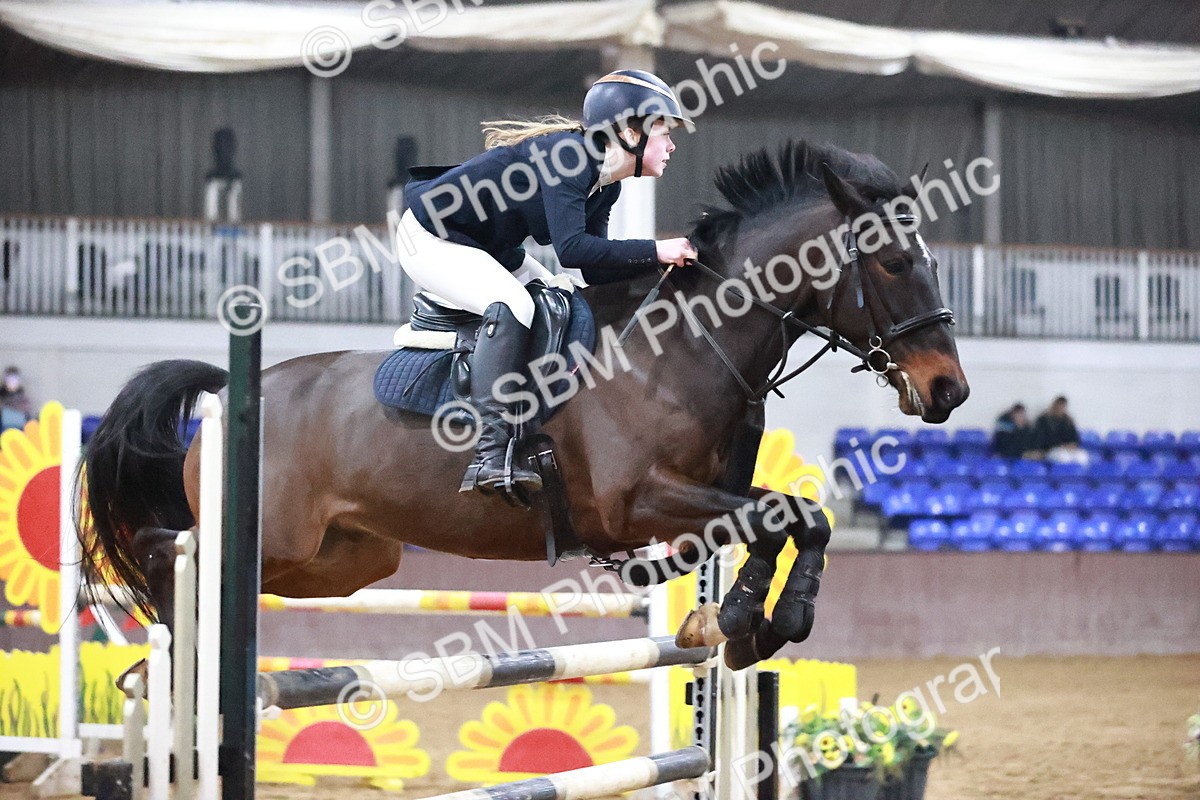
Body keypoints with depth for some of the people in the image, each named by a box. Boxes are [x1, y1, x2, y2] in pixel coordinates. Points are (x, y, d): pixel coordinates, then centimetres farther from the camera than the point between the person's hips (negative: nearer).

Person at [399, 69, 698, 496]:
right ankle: (489, 456, -35)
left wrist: (670, 256, -7)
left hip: (488, 248, 11)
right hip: (430, 237, -11)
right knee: (512, 306, -30)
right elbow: (571, 249, -35)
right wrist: (654, 251, -32)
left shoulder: (606, 187, 3)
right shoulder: (568, 155, -26)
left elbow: (595, 271, 3)